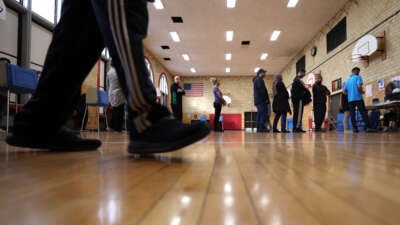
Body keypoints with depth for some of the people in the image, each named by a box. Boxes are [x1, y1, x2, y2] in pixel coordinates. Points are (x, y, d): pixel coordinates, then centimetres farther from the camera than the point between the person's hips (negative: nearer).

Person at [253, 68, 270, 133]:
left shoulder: (255, 80, 24)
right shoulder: (259, 79, -7)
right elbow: (262, 90, -17)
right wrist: (266, 98, -13)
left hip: (257, 100, 10)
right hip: (261, 100, -10)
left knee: (260, 114, 8)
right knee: (263, 113, -13)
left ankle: (258, 128, 7)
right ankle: (262, 127, -18)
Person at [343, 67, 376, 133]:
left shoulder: (347, 80, 18)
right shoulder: (358, 77, 1)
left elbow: (344, 91, 15)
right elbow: (359, 86, -16)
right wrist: (362, 92, 2)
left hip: (350, 99, 5)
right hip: (358, 98, -5)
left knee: (352, 114, 3)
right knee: (364, 113, -6)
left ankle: (354, 128, 0)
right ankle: (367, 127, -13)